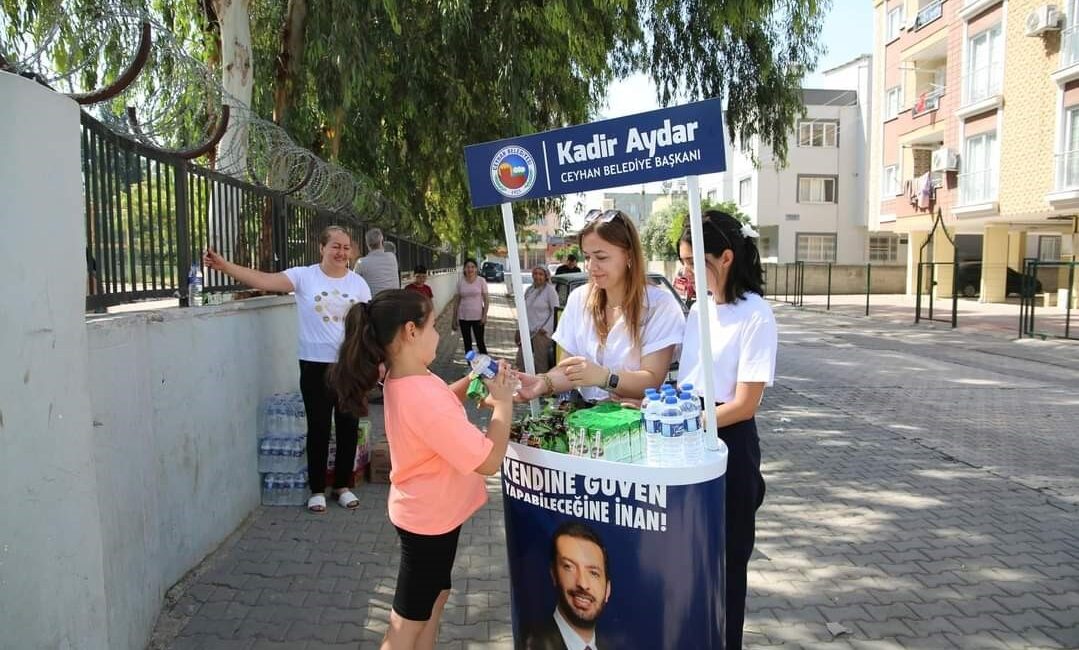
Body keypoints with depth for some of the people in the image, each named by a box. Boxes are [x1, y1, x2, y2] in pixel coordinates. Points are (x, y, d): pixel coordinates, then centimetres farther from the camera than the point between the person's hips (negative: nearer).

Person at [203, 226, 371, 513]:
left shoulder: (358, 284, 3)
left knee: (348, 426, 10)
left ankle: (343, 485, 26)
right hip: (316, 365, -2)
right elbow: (264, 280, -16)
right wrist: (225, 266, -29)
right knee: (318, 427, 5)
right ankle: (317, 489, 21)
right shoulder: (304, 276, -4)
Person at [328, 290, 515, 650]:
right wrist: (503, 402, -19)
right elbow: (488, 460, -30)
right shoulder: (423, 397, -35)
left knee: (435, 596, 26)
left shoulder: (403, 380, -4)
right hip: (430, 519, -9)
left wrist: (471, 381, 1)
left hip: (429, 513, 9)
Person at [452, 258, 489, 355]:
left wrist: (485, 315, -11)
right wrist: (454, 319, 5)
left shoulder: (481, 281, -4)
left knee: (480, 343, 0)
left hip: (477, 317, -2)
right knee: (467, 344, 10)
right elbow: (457, 301, 6)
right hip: (463, 317, 3)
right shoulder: (460, 282, 2)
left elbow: (486, 300, -2)